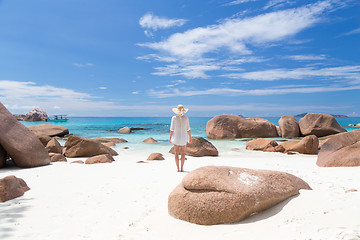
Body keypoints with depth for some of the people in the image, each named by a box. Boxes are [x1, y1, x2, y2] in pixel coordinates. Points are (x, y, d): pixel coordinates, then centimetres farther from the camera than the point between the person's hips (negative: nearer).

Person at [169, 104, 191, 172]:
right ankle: (182, 168, 8)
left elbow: (172, 129, -6)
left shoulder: (174, 118, -7)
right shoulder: (186, 118, -5)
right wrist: (190, 138, 5)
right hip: (184, 137, 0)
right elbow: (188, 129, -3)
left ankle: (178, 168, 6)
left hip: (176, 137, 0)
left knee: (176, 153, 8)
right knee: (183, 153, 11)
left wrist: (170, 137, 2)